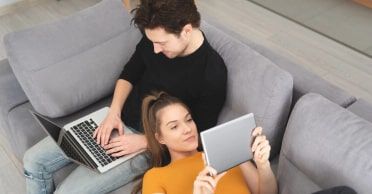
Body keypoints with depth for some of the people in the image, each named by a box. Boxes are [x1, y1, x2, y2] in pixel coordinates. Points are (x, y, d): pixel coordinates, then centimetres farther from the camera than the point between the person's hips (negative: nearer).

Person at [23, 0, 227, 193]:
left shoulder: (212, 74, -24)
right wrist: (113, 113, -8)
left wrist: (144, 141, -20)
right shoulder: (155, 38, -8)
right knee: (33, 161, 2)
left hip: (149, 145, -6)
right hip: (119, 120, 6)